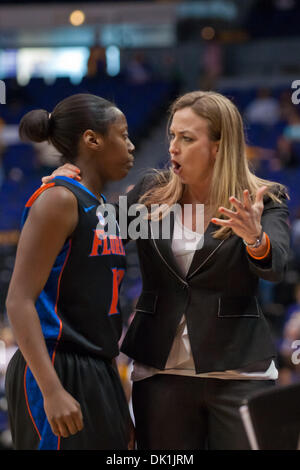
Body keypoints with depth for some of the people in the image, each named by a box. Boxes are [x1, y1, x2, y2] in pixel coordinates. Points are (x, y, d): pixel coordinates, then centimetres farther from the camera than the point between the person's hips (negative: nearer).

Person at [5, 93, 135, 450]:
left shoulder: (100, 208, 16)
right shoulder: (59, 199, -10)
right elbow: (19, 301, -17)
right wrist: (52, 390, -25)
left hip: (97, 376, 9)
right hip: (59, 371, -9)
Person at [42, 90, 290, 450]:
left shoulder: (265, 201, -2)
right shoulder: (151, 192, 8)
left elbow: (275, 267, -17)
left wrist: (255, 238, -40)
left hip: (238, 370, -3)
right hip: (161, 370, 3)